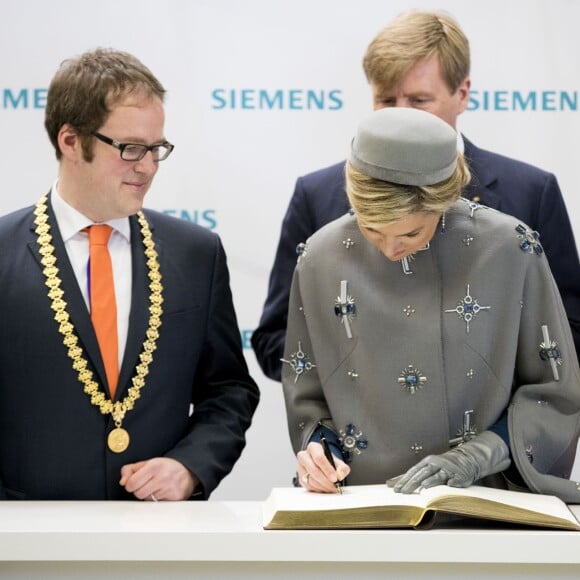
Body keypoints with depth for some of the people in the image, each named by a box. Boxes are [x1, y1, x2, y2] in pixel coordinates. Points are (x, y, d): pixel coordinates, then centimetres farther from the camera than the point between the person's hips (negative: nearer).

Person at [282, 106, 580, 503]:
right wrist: (318, 443, -7)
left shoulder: (511, 247, -6)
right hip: (362, 508, 2)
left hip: (485, 502, -2)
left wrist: (476, 455, -10)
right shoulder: (322, 258, 0)